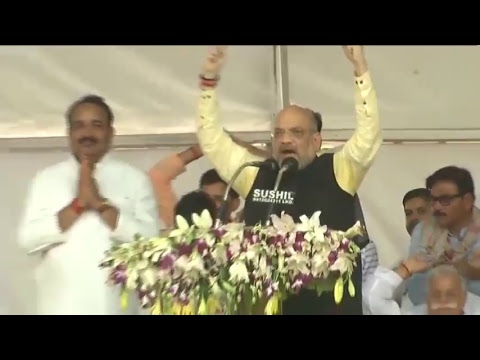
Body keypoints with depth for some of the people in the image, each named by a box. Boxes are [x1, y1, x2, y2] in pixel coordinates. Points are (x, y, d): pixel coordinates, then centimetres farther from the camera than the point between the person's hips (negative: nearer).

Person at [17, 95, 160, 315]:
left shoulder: (135, 179, 5)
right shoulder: (46, 179, 8)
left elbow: (149, 240, -6)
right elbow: (28, 239, -3)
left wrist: (101, 203, -12)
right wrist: (78, 204, -10)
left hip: (118, 306, 0)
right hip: (61, 306, 0)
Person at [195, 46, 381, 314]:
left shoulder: (337, 172, 2)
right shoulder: (255, 174, 10)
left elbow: (369, 135, -10)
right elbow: (211, 138, 14)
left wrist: (360, 67, -15)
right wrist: (210, 79, 7)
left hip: (329, 303, -3)